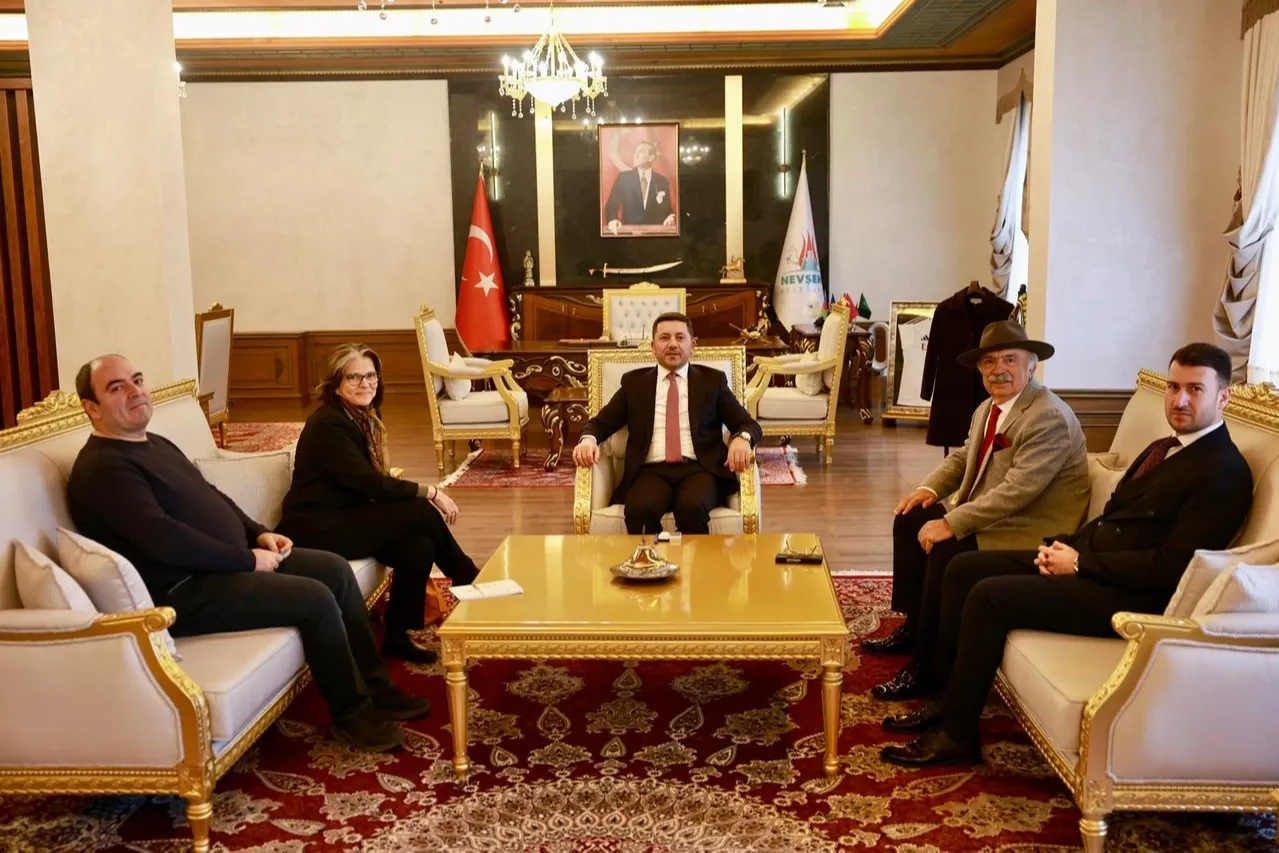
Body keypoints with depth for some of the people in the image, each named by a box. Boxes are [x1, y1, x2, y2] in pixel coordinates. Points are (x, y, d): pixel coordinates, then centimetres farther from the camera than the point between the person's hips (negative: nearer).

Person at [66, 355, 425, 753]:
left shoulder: (155, 444, 15)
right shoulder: (103, 469, -17)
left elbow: (210, 496, 23)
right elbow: (164, 539, -26)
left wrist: (259, 533, 6)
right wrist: (247, 560, -20)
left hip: (227, 562, 10)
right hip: (184, 592, -10)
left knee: (336, 570, 3)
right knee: (316, 599, -20)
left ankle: (374, 686, 11)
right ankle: (351, 712, -2)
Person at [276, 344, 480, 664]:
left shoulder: (366, 416, 9)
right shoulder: (328, 424, -18)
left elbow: (373, 482, 8)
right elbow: (368, 483, -24)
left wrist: (423, 494, -10)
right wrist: (429, 492, -17)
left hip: (345, 517, 8)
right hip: (318, 530, -8)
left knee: (418, 546, -19)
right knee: (422, 514, -18)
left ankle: (398, 635, -4)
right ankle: (471, 585, 5)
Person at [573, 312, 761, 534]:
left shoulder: (712, 380, 16)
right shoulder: (634, 382, 18)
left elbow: (748, 424, 12)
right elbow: (600, 422, 15)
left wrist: (741, 439, -12)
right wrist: (589, 439, -9)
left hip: (699, 469, 0)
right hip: (652, 471, 1)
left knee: (692, 508, -35)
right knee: (640, 510, -34)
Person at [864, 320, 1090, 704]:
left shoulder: (1049, 418, -21)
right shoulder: (988, 410, 9)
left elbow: (1018, 489, -28)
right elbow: (962, 457, 21)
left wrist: (951, 524, -29)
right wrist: (930, 488, -1)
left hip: (1030, 534, -10)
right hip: (987, 517, 10)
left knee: (945, 550, -27)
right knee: (911, 518, 4)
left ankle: (924, 667, -14)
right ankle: (913, 626, 13)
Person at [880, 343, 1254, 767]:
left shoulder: (1225, 471, -12)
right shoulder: (1162, 448, 17)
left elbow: (1173, 564, -21)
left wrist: (1079, 562, -16)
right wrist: (1063, 544, 0)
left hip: (1131, 594, -10)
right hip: (1086, 562, 10)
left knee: (989, 596, -22)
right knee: (965, 568, 3)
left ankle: (957, 735, -10)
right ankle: (949, 697, 8)